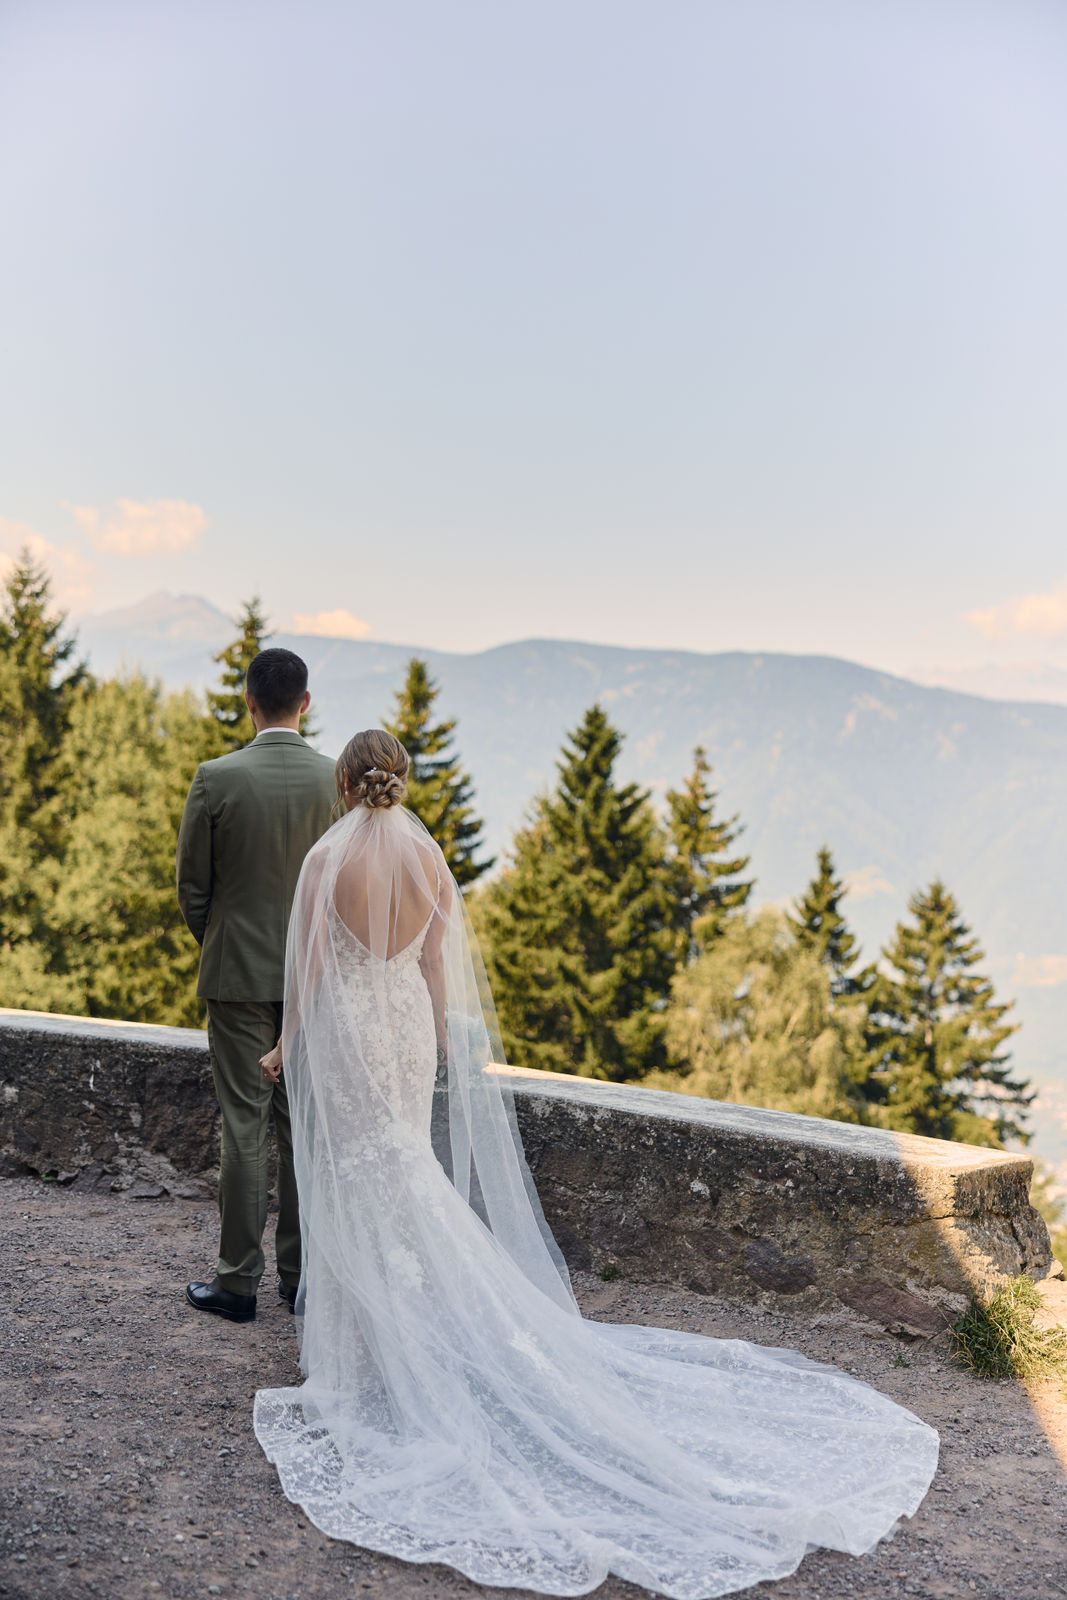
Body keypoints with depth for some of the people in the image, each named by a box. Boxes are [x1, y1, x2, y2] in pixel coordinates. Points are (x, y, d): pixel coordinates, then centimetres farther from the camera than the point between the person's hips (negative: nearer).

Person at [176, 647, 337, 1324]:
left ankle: (239, 1280, 11)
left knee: (245, 1127, 4)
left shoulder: (217, 778, -11)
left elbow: (192, 886, -3)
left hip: (240, 973, -2)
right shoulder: (340, 780, -5)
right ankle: (302, 1273, 20)